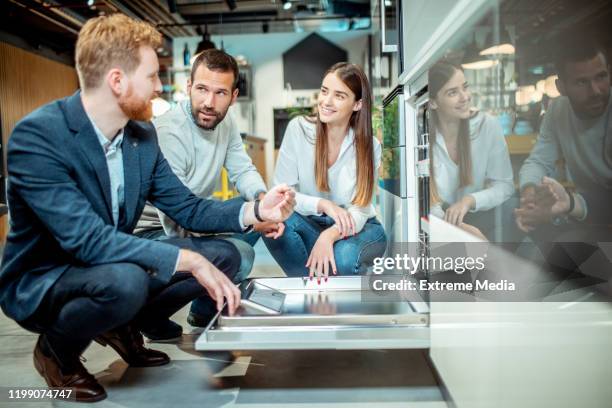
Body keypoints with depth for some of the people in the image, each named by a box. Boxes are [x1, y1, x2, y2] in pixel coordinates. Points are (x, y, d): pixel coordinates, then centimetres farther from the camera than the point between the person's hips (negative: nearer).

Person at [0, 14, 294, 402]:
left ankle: (125, 326, 12)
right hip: (40, 281, -6)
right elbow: (86, 238, -33)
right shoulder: (37, 135, -25)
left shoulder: (142, 134, -3)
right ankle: (56, 349, -4)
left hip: (112, 266, 7)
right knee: (125, 279, -39)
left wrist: (255, 210, -16)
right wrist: (190, 260, -37)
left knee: (224, 254, -5)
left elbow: (187, 207, 1)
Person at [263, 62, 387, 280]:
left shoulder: (369, 146, -13)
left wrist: (329, 235, -39)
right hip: (311, 224, 2)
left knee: (343, 258, -34)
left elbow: (359, 212, -17)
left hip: (358, 228, -1)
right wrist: (323, 205, -31)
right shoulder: (298, 129, -12)